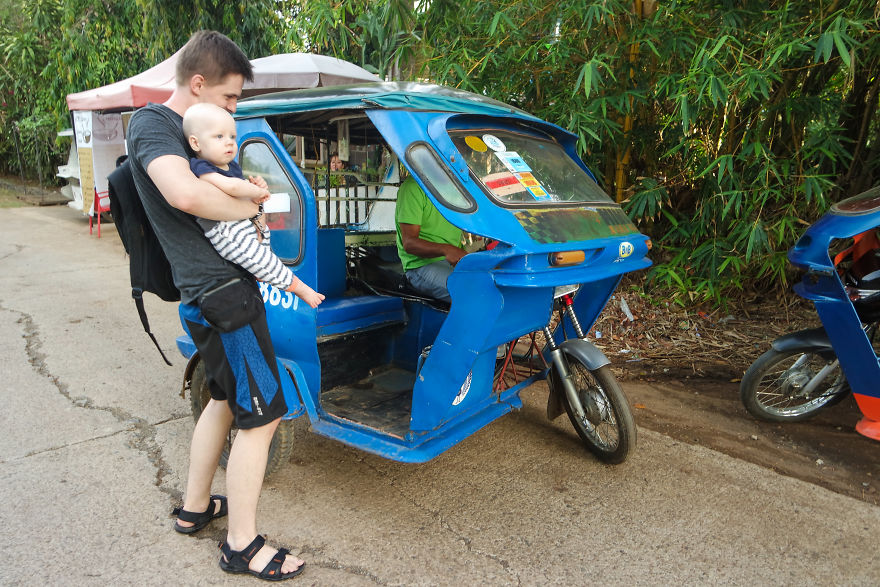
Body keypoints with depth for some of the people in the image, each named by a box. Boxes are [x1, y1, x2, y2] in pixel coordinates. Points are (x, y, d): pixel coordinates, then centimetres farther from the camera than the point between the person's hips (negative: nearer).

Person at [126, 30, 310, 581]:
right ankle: (242, 546, 12)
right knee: (261, 417, -3)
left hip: (208, 292, 11)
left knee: (225, 399, 23)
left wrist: (246, 190, 0)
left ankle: (195, 507, 40)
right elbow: (184, 193, -33)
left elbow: (212, 190, 24)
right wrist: (249, 205, -15)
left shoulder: (182, 129, 18)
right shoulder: (153, 123, -13)